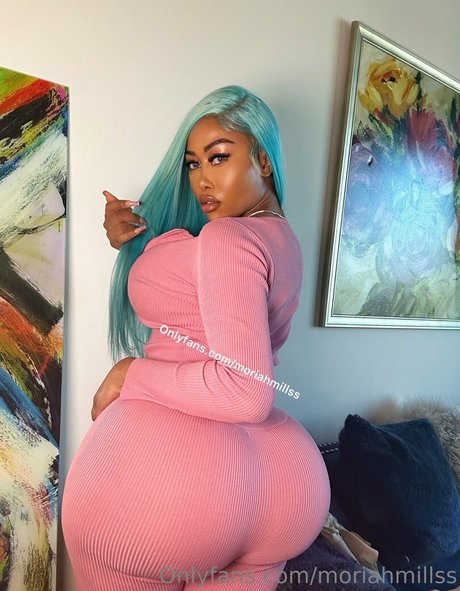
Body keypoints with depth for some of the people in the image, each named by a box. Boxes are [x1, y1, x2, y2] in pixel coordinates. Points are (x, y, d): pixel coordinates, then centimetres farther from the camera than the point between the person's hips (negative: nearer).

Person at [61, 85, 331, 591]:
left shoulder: (227, 237, -14)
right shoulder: (282, 239, 13)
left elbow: (245, 392, -23)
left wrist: (132, 373, -11)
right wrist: (130, 242, 8)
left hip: (161, 455, -7)